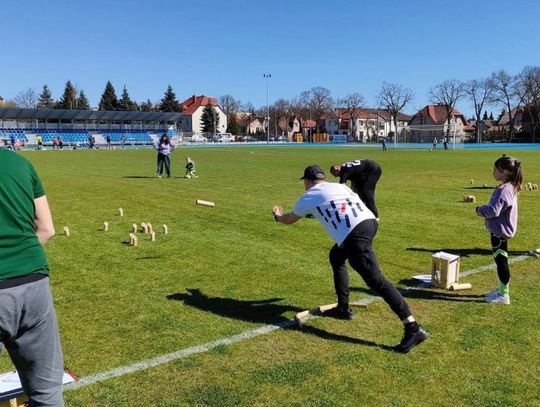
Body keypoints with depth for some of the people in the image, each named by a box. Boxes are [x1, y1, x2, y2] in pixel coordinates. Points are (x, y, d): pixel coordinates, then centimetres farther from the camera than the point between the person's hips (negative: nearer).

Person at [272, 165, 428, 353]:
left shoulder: (307, 198, 16)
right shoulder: (339, 186, 28)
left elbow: (289, 220, 34)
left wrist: (278, 216, 58)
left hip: (355, 235, -8)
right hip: (369, 221, 8)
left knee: (376, 281, -10)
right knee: (336, 257, 29)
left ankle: (414, 329, -16)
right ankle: (343, 308, 36)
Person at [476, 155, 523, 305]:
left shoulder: (504, 190, -25)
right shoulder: (509, 188, 9)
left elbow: (493, 211, -29)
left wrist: (480, 209, -11)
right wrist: (484, 209, 1)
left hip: (500, 231, -10)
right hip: (500, 230, 10)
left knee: (501, 261, -1)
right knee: (500, 260, 20)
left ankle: (504, 295, 10)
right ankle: (501, 289, 33)